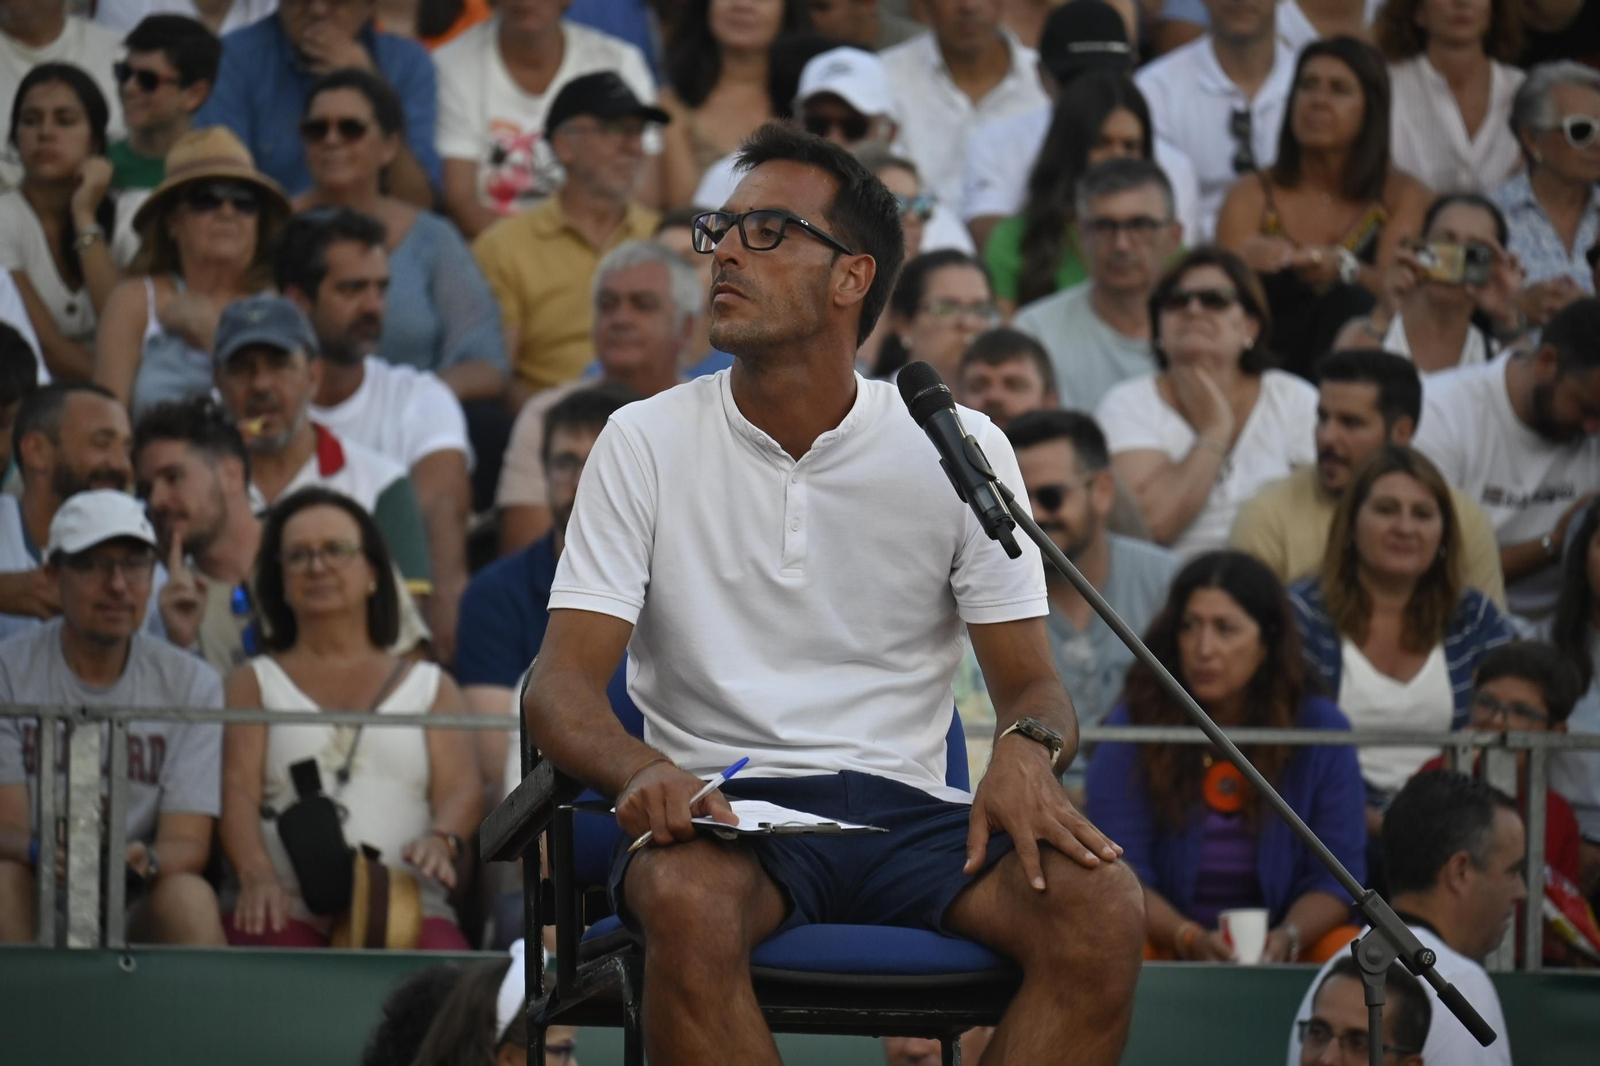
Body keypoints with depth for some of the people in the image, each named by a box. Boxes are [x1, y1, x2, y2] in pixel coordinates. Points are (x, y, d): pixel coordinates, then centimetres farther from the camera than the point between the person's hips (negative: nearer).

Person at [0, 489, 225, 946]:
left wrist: (143, 861, -31)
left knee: (189, 897, -31)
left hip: (141, 906, 1)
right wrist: (42, 852, -33)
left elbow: (188, 844, -5)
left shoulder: (192, 684, 4)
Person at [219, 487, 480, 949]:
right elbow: (237, 788, 5)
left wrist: (442, 841, -16)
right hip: (288, 907, -1)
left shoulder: (430, 686, 25)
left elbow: (462, 789, 10)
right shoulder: (253, 683, 21)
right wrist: (256, 874, -17)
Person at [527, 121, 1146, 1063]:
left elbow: (1032, 684, 9)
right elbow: (563, 685, -1)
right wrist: (643, 771, -25)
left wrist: (1027, 752, -17)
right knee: (688, 903, -38)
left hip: (909, 808, 2)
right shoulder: (647, 443, 5)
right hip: (724, 811, -1)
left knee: (1102, 906, -28)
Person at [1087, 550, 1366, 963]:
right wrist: (1190, 939, -23)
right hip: (1166, 943, -2)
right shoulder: (1129, 729, -2)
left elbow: (1336, 875, 2)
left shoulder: (1322, 730, 2)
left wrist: (1286, 939, -19)